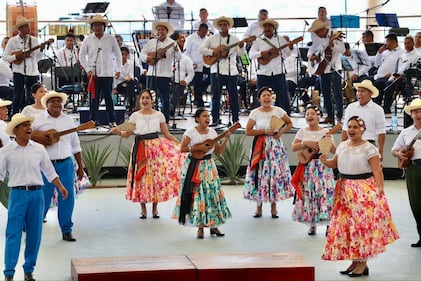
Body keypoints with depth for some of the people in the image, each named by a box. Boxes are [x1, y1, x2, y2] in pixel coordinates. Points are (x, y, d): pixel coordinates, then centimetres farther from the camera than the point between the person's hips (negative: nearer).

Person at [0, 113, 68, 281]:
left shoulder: (38, 149, 9)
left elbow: (49, 171, 14)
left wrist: (60, 187, 8)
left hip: (36, 193, 3)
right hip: (18, 193, -3)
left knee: (35, 234, 6)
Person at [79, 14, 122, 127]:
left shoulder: (111, 39, 4)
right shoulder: (88, 40, 2)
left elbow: (118, 54, 10)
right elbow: (82, 56, 6)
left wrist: (118, 70, 5)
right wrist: (88, 69, -3)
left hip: (108, 73, 0)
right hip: (93, 74, 0)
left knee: (108, 97, 3)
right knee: (94, 98, 2)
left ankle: (112, 121, 8)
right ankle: (93, 120, 8)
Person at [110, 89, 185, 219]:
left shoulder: (159, 115, 4)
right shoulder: (135, 116, 4)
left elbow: (166, 134, 7)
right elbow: (127, 134, 3)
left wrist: (180, 143, -1)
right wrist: (118, 132, -17)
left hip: (156, 148, 0)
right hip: (141, 149, 0)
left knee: (156, 176, -1)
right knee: (141, 176, 0)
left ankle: (155, 208, 12)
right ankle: (143, 208, 11)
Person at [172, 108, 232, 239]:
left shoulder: (212, 132, 6)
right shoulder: (191, 132, -7)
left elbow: (218, 151, 8)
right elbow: (182, 148, -10)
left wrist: (226, 139, -2)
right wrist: (199, 147, -17)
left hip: (208, 165, 4)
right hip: (194, 166, -4)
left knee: (212, 193, 0)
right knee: (197, 194, -5)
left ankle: (213, 225, 9)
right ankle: (200, 227, 2)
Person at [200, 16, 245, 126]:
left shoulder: (234, 39, 8)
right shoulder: (212, 38, 8)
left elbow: (240, 53, -1)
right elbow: (202, 49, 2)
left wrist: (241, 46, -21)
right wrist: (213, 52, -11)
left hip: (231, 71, 0)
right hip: (216, 71, 0)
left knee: (233, 96, 1)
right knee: (215, 96, 1)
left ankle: (235, 120, 7)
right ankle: (215, 120, 8)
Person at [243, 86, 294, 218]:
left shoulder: (278, 111, 3)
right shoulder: (255, 112, -2)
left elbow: (289, 123, 14)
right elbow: (248, 131, -5)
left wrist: (281, 132, -4)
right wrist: (265, 131, -12)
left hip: (275, 145, 2)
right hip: (260, 147, -1)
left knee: (276, 173, 0)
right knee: (260, 174, -3)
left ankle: (273, 205, 9)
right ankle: (259, 205, 7)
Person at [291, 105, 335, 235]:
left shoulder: (326, 132, 2)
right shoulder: (302, 132, 6)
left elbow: (334, 151, -1)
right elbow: (294, 147, -2)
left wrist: (330, 141, -19)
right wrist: (305, 143, -16)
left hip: (323, 167, -2)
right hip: (307, 167, 2)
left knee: (326, 192, -6)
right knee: (308, 193, 1)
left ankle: (329, 224, 1)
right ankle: (312, 224, 13)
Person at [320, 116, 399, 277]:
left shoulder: (369, 148, -8)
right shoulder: (342, 146, 10)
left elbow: (377, 170, -11)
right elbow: (335, 163, 20)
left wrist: (380, 191, -19)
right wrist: (325, 162, -2)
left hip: (364, 191, -6)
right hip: (345, 190, 6)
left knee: (362, 225, -5)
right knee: (345, 225, 7)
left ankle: (363, 264, 1)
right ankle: (354, 261, 17)